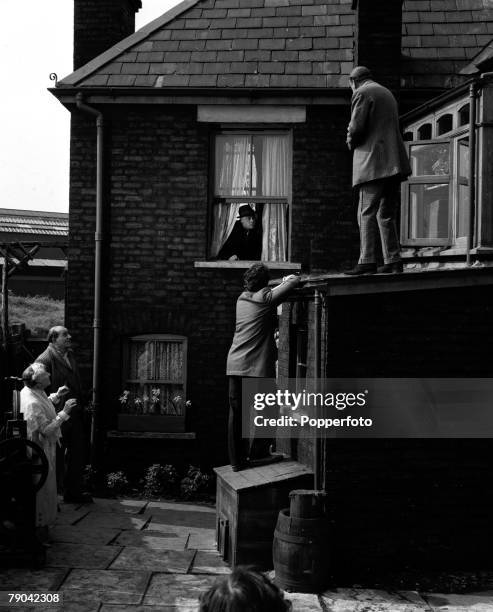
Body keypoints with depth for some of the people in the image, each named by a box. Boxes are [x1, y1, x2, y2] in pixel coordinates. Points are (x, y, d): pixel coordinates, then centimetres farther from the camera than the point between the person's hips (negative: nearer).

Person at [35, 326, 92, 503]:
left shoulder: (70, 355, 12)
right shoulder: (45, 359, -15)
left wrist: (80, 406, 13)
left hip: (75, 414, 8)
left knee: (78, 455, 13)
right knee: (56, 458, 4)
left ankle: (74, 492, 26)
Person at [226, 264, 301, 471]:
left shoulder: (242, 299, 13)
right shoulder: (266, 298, -6)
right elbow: (296, 281, -2)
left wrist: (283, 283, 32)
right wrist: (289, 280, 20)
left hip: (234, 364, 6)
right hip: (258, 366, -6)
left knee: (236, 413, 6)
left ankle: (237, 460, 11)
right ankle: (258, 454, 14)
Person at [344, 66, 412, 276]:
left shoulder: (362, 93, -2)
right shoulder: (387, 93, 25)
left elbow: (356, 127, -13)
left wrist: (351, 143, 6)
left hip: (373, 162, -8)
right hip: (394, 162, 8)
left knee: (367, 213, -9)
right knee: (386, 215, 10)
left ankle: (367, 262, -15)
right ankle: (393, 261, 7)